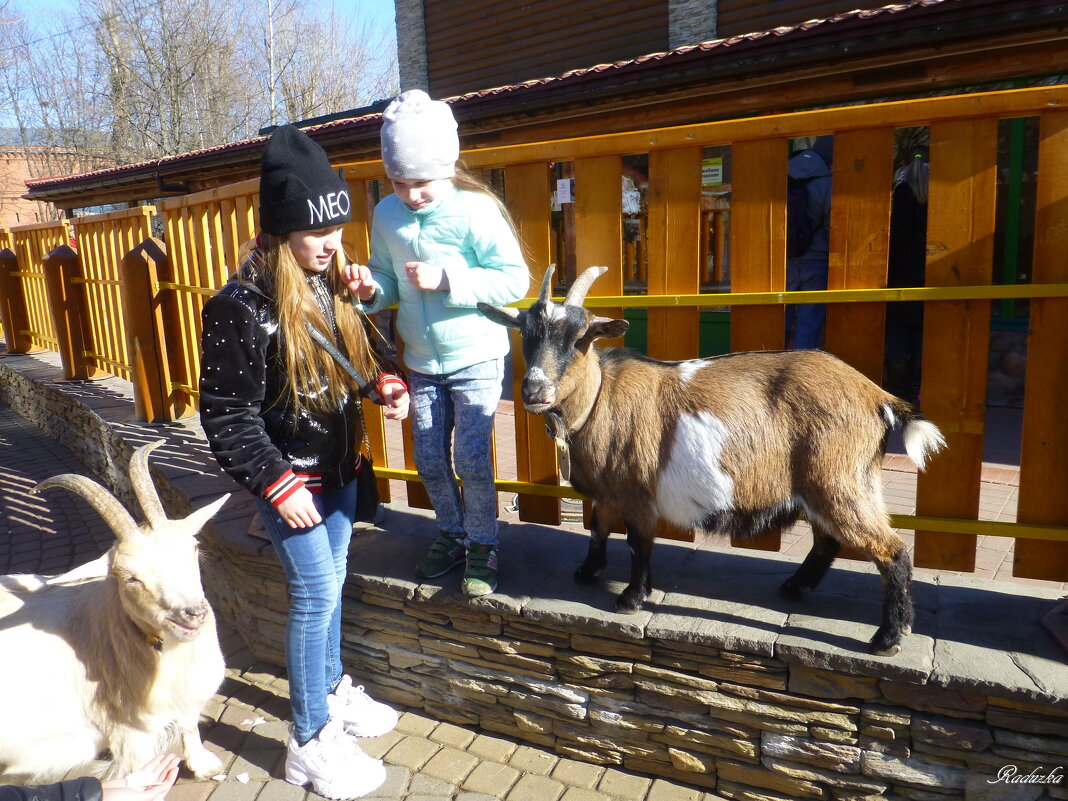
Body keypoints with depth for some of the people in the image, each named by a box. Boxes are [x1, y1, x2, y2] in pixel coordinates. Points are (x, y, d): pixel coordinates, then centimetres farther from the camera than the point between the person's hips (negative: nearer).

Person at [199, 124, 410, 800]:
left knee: (331, 582, 20)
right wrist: (278, 484, -19)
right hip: (292, 479, -7)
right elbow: (227, 415, -18)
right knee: (316, 597, 0)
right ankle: (311, 743, 18)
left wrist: (389, 385, -6)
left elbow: (360, 359, 15)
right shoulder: (242, 307, -20)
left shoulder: (333, 287, 3)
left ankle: (332, 688, 42)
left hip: (340, 467, 7)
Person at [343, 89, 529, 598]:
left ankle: (482, 546, 18)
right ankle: (452, 536, 33)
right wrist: (371, 289, -14)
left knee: (472, 461, -5)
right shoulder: (387, 215, 0)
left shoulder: (474, 210, -15)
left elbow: (515, 279, -17)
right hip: (421, 362, 5)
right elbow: (388, 278, 9)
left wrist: (447, 279, -25)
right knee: (430, 461, 10)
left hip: (476, 359, -5)